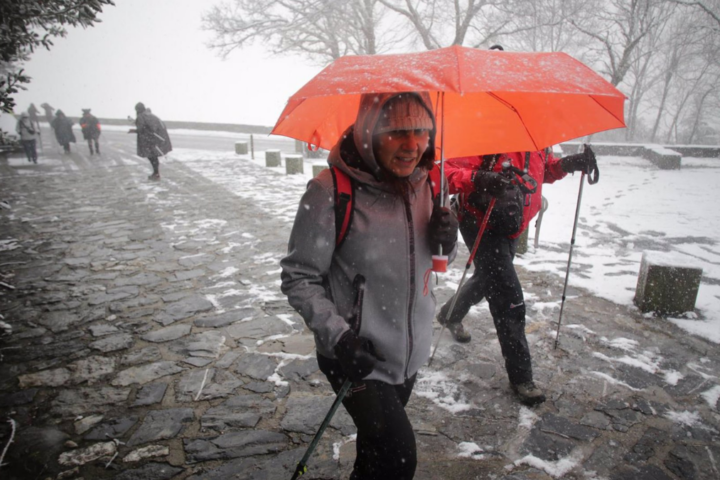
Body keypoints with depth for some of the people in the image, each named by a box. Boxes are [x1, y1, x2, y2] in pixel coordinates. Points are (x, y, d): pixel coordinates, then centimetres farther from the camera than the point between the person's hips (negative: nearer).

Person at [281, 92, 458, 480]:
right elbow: (299, 278, -15)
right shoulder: (331, 192, -23)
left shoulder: (426, 182, -4)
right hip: (357, 356, -6)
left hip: (411, 350, 6)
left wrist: (447, 241, -13)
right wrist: (337, 335, -25)